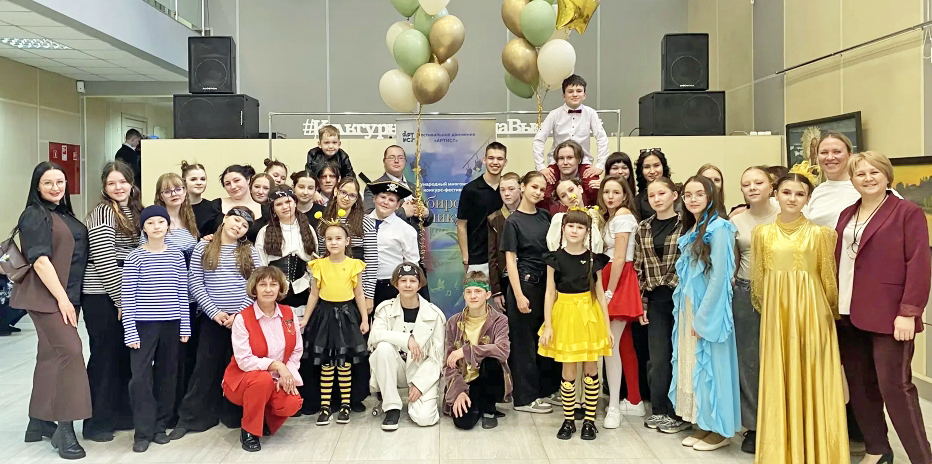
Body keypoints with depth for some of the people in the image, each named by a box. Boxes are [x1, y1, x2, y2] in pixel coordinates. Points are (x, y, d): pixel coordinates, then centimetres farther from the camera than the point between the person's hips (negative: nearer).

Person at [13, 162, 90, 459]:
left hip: (66, 296, 8)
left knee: (51, 355, 12)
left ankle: (38, 422, 22)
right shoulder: (34, 215, -10)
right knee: (70, 351, -13)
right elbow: (40, 260, -18)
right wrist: (61, 298, -21)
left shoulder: (64, 213, 15)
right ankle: (64, 428, -8)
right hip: (47, 297, -8)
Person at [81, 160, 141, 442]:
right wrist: (120, 299, -17)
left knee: (126, 355, 12)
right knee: (104, 357, 0)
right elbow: (103, 261, -17)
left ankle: (122, 414, 24)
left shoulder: (135, 211, 12)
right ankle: (96, 423, 11)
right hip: (103, 297, -7)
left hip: (127, 296, 7)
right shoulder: (102, 213, -12)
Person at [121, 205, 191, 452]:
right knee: (141, 377, -5)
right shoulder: (135, 257, -4)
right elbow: (128, 297, -4)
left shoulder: (177, 256, 5)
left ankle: (160, 426, 21)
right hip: (144, 324, -3)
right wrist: (130, 330, -9)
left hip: (171, 323, 3)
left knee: (167, 375, 9)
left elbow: (183, 293, 7)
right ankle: (143, 431, 6)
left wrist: (185, 326, 4)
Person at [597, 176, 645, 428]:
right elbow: (608, 255, 11)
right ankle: (634, 401, 20)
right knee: (624, 344, 12)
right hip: (611, 279, 9)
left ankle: (614, 406, -4)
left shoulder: (622, 215, -10)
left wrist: (609, 292, -15)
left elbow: (620, 258, -15)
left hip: (620, 281, -9)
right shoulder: (609, 217, 18)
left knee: (611, 344, -10)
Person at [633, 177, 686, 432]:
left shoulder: (686, 225, -4)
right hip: (655, 300, 3)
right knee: (658, 356, 7)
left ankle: (678, 412, 18)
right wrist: (641, 302, 5)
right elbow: (639, 268, 8)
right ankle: (659, 410, 20)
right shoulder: (643, 229, 7)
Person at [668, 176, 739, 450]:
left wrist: (703, 316, -18)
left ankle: (720, 430, 12)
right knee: (691, 364, 11)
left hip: (709, 309, -8)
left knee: (710, 364, -1)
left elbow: (718, 276, -18)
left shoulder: (718, 228, -13)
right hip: (688, 308, 8)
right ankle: (703, 425, 22)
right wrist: (685, 311, 8)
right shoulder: (690, 229, 12)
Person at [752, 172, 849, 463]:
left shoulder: (820, 233, -1)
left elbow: (828, 277, 4)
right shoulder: (762, 233, 4)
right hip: (777, 311, 2)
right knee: (779, 379, 6)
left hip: (811, 311, -1)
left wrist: (831, 311, 7)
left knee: (812, 378, 4)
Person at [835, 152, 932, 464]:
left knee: (894, 386, -4)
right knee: (859, 385, 12)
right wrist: (833, 305, 7)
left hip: (887, 316, -6)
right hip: (849, 316, 6)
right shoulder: (847, 215, 14)